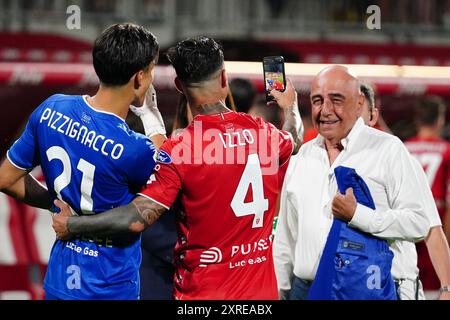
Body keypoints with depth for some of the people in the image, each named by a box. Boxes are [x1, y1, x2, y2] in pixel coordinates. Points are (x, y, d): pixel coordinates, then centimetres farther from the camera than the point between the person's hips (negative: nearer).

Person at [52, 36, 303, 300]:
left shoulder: (179, 151, -17)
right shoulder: (263, 133, -2)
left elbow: (137, 219, -21)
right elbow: (294, 141, 24)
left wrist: (70, 225, -8)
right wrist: (291, 106, 47)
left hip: (202, 291, -4)